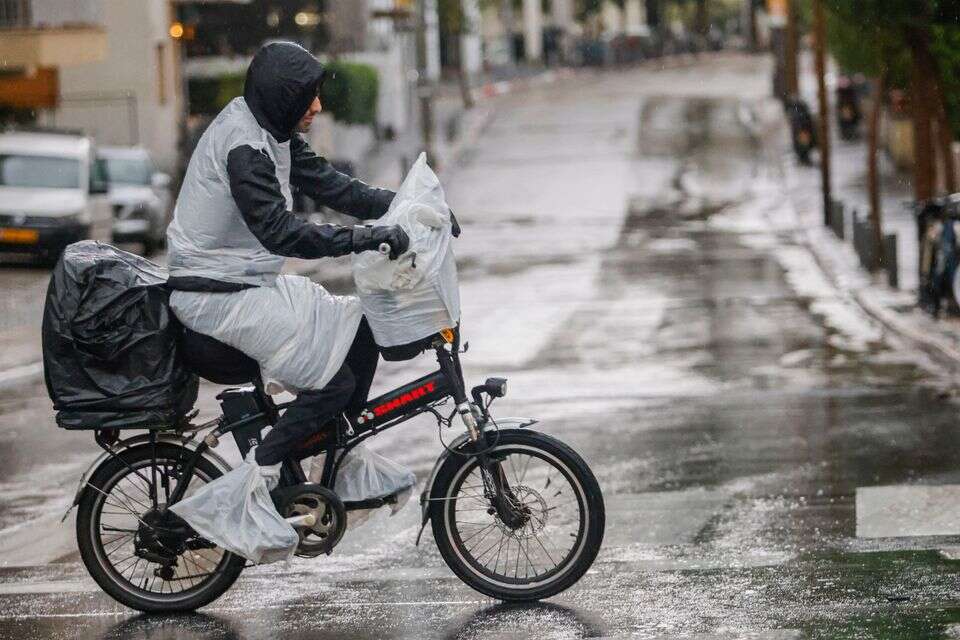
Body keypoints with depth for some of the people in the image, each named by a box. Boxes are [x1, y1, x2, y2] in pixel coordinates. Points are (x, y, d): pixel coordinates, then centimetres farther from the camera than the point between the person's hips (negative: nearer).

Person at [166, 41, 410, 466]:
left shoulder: (273, 132, 8)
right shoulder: (243, 144, -23)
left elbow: (329, 185, 10)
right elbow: (279, 232, -32)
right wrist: (369, 238, -35)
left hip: (251, 281, 10)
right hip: (219, 298, -10)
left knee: (362, 330, 10)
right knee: (332, 383, -15)